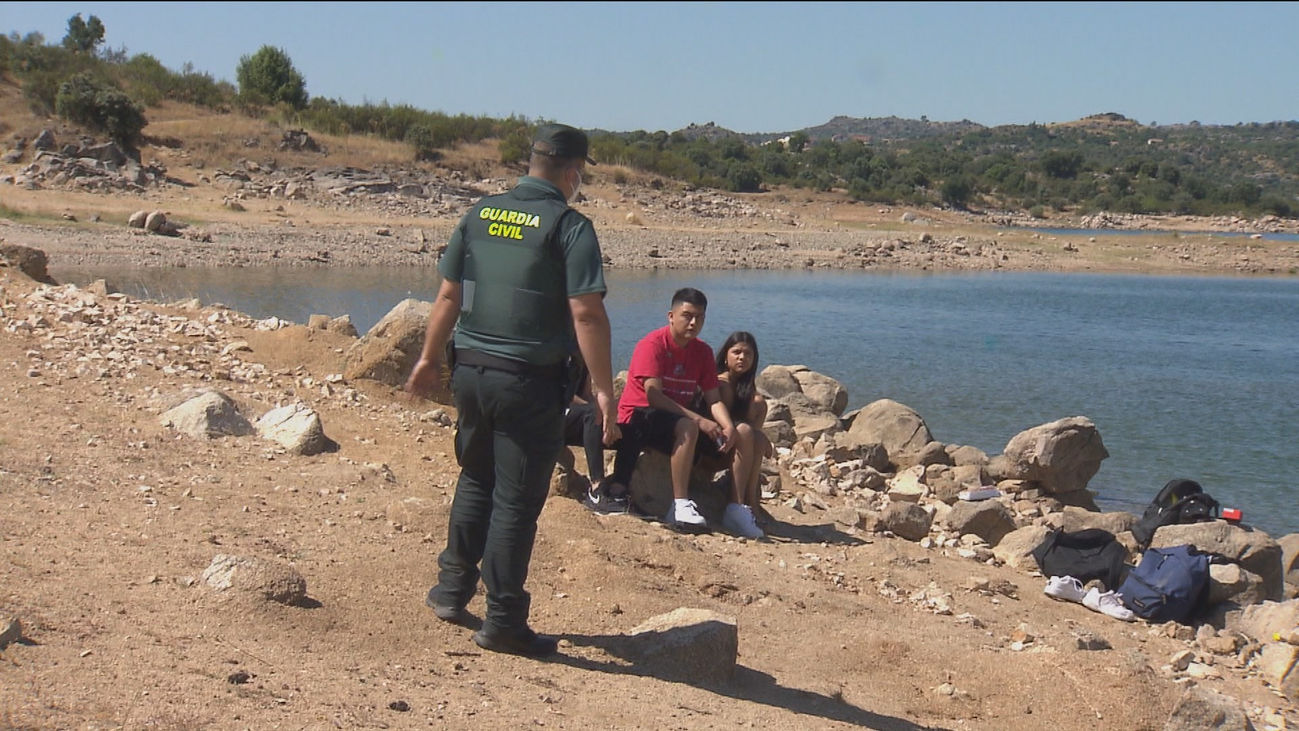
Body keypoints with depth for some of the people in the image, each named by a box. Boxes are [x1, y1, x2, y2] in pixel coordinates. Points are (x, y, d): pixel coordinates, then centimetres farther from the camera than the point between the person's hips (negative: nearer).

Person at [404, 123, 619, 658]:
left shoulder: (479, 214, 7)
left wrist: (430, 358, 21)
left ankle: (452, 590, 31)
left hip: (470, 371, 6)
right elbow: (587, 314, -16)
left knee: (475, 480, 23)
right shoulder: (570, 227, -9)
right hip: (530, 381, -5)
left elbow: (448, 295, 11)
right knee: (516, 500, 2)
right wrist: (603, 387, -12)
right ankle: (502, 622, 7)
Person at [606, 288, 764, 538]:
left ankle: (736, 509, -10)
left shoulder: (702, 351, 7)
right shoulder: (653, 344, -15)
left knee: (744, 433, -8)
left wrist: (729, 427, -19)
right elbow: (653, 396, -24)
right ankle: (680, 507, -36)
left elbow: (714, 399, 2)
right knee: (687, 427, -39)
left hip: (679, 415, 8)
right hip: (640, 417, -7)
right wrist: (699, 420, -29)